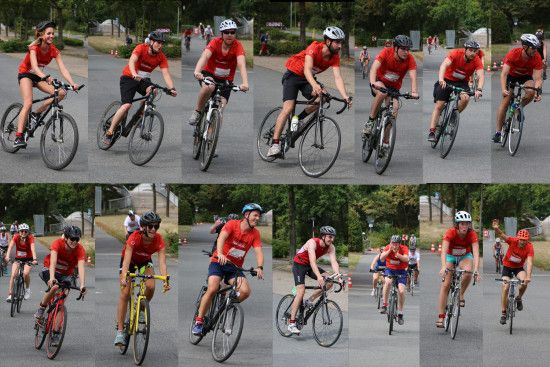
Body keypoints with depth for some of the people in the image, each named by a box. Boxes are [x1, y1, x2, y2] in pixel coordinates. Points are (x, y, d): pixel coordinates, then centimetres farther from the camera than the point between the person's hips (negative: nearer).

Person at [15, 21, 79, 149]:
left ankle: (36, 114, 1)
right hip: (26, 74, -5)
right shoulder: (34, 48, -26)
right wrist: (46, 78, -59)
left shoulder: (54, 50, -14)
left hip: (39, 76, 5)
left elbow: (63, 69, -21)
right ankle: (18, 137, -29)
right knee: (28, 103, -26)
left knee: (61, 93, -15)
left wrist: (72, 84, -37)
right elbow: (34, 67, -41)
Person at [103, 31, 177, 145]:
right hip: (129, 77, -4)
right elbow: (132, 61, -35)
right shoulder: (141, 48, -20)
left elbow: (166, 73, -17)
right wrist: (134, 74, -54)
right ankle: (109, 133, -14)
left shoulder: (161, 57, -9)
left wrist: (172, 88, -34)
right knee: (127, 105, -22)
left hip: (144, 79, 4)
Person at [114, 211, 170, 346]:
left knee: (150, 287, -23)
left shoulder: (158, 240, -29)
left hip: (145, 261, 2)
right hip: (130, 260, -2)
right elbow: (127, 259, -44)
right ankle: (120, 332, -11)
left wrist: (165, 280, -51)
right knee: (125, 293, -13)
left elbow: (162, 261, -36)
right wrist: (124, 277, -60)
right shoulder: (134, 238, -36)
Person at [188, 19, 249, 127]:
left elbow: (241, 64, -33)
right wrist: (197, 71, -57)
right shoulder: (215, 42, -19)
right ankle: (197, 112, -14)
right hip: (209, 74, -1)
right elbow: (205, 56, -36)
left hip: (225, 80, 2)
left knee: (220, 108, -12)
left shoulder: (238, 46, -18)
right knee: (209, 87, -36)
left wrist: (245, 83, -51)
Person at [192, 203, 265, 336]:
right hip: (219, 262, -4)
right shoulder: (232, 224, -10)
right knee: (212, 289, -25)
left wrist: (259, 267, -33)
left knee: (245, 291, -20)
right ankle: (199, 321, -13)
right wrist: (220, 253, -47)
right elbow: (222, 237, -27)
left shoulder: (255, 233, -1)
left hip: (235, 267, 4)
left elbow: (258, 251, -12)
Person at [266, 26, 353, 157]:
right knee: (288, 108, -20)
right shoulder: (315, 48, -30)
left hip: (308, 78, 5)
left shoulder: (335, 57, -14)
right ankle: (274, 144, -22)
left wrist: (346, 97, -35)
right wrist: (314, 85, -60)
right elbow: (307, 69, -42)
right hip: (293, 74, -5)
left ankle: (298, 120, 1)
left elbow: (338, 78, -21)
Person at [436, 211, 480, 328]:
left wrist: (476, 269, -49)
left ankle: (461, 295, -7)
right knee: (445, 285, -12)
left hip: (465, 256, 1)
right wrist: (444, 267, -55)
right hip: (450, 256, -1)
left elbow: (476, 252, -34)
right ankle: (441, 316, -9)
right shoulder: (450, 233, -29)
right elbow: (444, 251, -39)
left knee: (468, 273, -33)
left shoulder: (472, 234, -25)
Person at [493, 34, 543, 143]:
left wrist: (538, 91, -49)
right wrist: (503, 89, -52)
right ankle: (498, 132, -5)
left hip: (526, 76, 1)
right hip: (511, 75, -1)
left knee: (531, 92, -29)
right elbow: (504, 74, -37)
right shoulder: (513, 54, -33)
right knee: (505, 101, -13)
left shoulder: (537, 57, -28)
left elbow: (538, 78, -30)